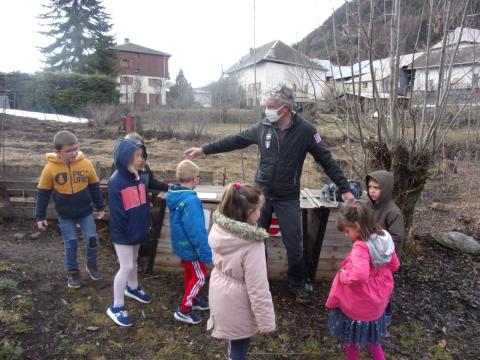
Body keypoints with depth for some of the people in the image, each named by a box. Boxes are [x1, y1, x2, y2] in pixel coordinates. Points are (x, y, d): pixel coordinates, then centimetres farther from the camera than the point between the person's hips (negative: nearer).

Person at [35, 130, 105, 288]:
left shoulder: (86, 164, -12)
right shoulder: (50, 168, -15)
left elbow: (95, 187, 0)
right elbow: (43, 193, -5)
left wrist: (100, 207, 5)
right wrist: (40, 216, -2)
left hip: (86, 211, 1)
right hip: (65, 215, -1)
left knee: (92, 239, 5)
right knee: (70, 244, 7)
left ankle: (91, 264, 30)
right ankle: (72, 271, 28)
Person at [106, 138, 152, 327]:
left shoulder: (139, 178, 1)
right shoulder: (116, 182, -22)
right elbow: (117, 212, -20)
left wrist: (145, 226, 6)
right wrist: (129, 233, -15)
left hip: (137, 231, 7)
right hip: (123, 234, -7)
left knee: (133, 261, 24)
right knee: (126, 267, -1)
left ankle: (133, 288, 48)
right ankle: (116, 307, 14)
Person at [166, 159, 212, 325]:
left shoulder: (175, 194, -1)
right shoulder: (191, 200, -31)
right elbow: (197, 230, -30)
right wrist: (206, 253, -22)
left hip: (181, 243, 9)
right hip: (190, 247, -9)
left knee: (189, 272, 25)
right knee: (199, 277, 7)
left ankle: (192, 299, 43)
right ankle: (184, 310, 16)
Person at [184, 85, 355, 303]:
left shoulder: (305, 130, -12)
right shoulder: (263, 126, -4)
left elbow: (326, 160, -7)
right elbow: (236, 140, 5)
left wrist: (344, 188, -9)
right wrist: (204, 150, 6)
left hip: (288, 198, -2)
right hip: (261, 193, 3)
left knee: (294, 245, 4)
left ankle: (298, 283, 30)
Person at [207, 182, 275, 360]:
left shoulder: (218, 228, -13)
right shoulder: (252, 244, -32)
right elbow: (257, 288, -26)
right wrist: (266, 321, -15)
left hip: (219, 292, 7)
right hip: (237, 303, -7)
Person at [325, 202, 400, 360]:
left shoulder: (361, 247, -32)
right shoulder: (385, 238, -7)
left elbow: (359, 276, -43)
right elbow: (394, 265, 6)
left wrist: (343, 275, -25)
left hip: (357, 305, -7)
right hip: (377, 301, 7)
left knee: (351, 339, 19)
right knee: (371, 335, 31)